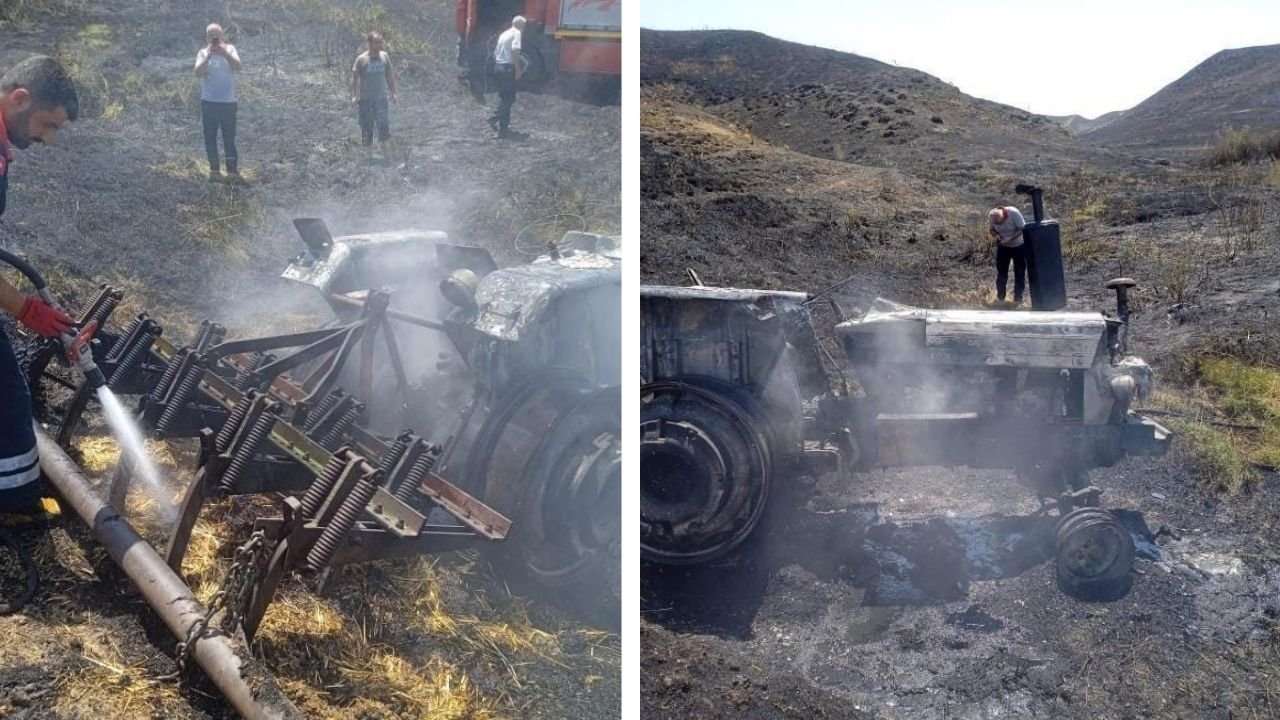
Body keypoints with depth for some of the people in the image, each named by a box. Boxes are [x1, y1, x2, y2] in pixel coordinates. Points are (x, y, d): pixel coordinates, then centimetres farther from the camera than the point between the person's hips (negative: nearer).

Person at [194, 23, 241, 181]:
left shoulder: (229, 49, 3)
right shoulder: (203, 53, 2)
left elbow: (237, 66, -13)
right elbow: (198, 73, -11)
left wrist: (224, 53, -24)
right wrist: (208, 56, -21)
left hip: (228, 101, -1)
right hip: (208, 102, 1)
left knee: (229, 138, 1)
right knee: (210, 137, 5)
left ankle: (233, 169, 10)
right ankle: (214, 169, 15)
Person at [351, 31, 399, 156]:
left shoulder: (385, 56, 0)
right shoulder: (361, 59, -9)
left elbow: (390, 75, 11)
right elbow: (354, 78, -5)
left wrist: (393, 92, 10)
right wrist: (354, 96, -11)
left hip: (381, 97, 2)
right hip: (365, 99, -2)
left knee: (383, 124, -1)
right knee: (367, 125, 4)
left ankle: (383, 147, 16)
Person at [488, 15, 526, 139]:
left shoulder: (504, 34, 19)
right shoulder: (516, 33, -5)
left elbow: (495, 54, 20)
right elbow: (514, 51, -18)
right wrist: (518, 70, -16)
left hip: (498, 66, 8)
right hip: (507, 68, -8)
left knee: (504, 97, 18)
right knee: (508, 98, -4)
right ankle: (502, 129, -7)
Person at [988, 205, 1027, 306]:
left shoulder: (1014, 213, -32)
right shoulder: (991, 215, -21)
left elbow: (1022, 229, -24)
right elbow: (991, 229, -6)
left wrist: (1010, 238, -36)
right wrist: (996, 235, -27)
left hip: (1018, 245, -3)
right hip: (1003, 246, 3)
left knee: (1019, 272, 1)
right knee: (1001, 271, 4)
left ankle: (1018, 298, 9)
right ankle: (1000, 297, 14)